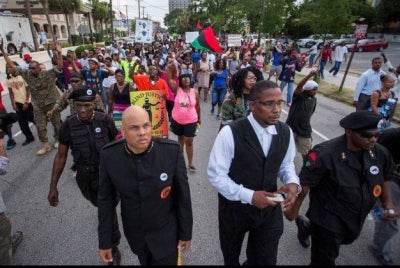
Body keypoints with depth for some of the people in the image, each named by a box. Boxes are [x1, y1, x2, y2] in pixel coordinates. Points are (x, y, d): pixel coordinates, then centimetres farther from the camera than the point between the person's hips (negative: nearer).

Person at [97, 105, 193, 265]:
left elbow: (183, 195, -13)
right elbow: (106, 200, -7)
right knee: (145, 262, 27)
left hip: (165, 232, -2)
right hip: (134, 232, 3)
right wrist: (105, 241, -1)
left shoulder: (172, 150, -24)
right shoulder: (109, 156, -19)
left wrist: (186, 232, -4)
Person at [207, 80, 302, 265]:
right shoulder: (230, 134, -24)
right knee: (231, 258, 26)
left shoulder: (286, 132, -7)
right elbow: (216, 175, -19)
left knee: (265, 260, 23)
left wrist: (292, 182, -14)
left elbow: (286, 164, 7)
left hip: (269, 209, 4)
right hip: (234, 208, -3)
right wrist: (249, 196, -26)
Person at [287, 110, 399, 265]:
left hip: (356, 219, 7)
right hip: (327, 220, -6)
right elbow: (304, 183, -21)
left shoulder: (380, 153, -10)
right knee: (324, 260, 11)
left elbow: (385, 177, 10)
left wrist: (387, 202, -3)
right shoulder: (325, 154, -29)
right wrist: (294, 209, -13)